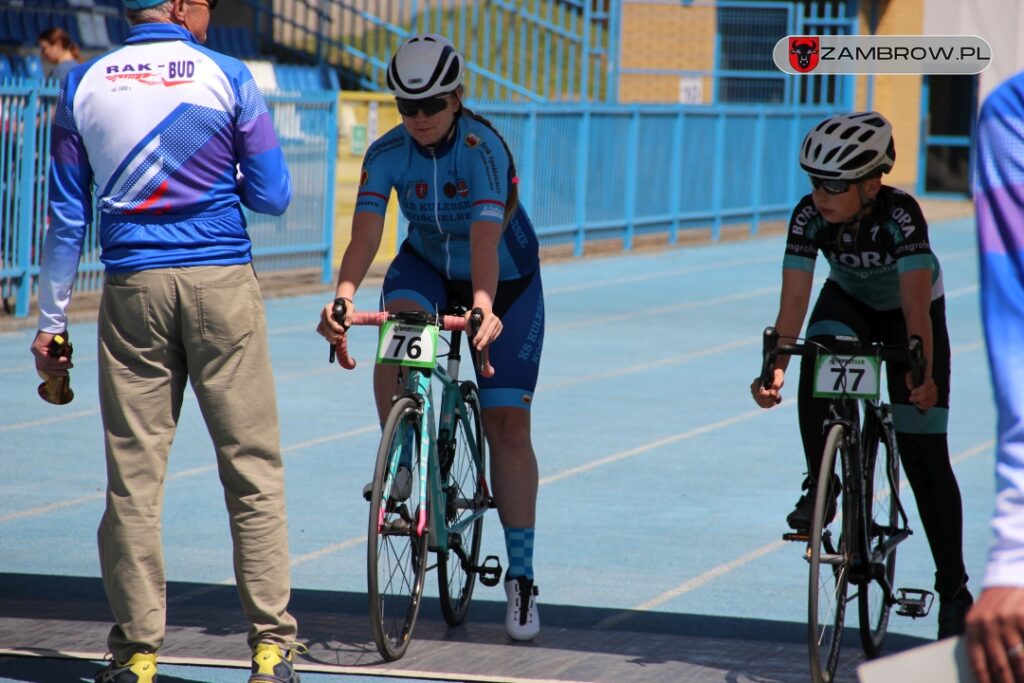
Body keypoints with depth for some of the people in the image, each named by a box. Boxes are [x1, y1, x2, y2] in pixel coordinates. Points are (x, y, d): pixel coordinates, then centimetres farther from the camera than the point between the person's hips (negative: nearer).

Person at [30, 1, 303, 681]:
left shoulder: (84, 84, 5)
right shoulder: (226, 77, -2)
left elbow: (67, 216, 7)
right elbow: (272, 197, 0)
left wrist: (51, 321, 11)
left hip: (133, 290, 2)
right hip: (221, 281, -2)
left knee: (133, 475, 5)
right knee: (253, 468, 3)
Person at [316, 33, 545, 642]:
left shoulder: (484, 148, -29)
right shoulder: (388, 153, -19)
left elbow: (485, 237, -42)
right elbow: (366, 233, -30)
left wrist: (484, 307, -58)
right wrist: (344, 295, -49)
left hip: (506, 280, -3)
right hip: (428, 267, 3)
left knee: (508, 425, -6)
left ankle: (522, 578, -2)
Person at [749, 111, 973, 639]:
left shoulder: (901, 214, -36)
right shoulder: (809, 217, -27)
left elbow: (917, 306, -41)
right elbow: (793, 300, -31)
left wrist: (922, 375, -49)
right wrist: (775, 369, -44)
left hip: (907, 314, -3)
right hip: (849, 303, 3)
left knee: (926, 457, -8)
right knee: (817, 367, -34)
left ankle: (953, 590, 1)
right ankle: (819, 485, -14)